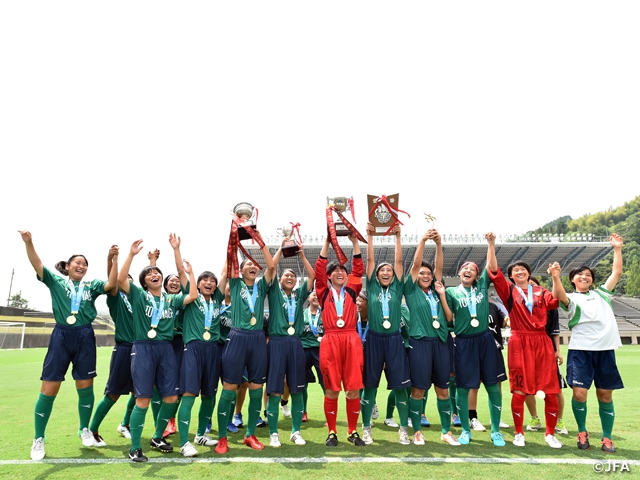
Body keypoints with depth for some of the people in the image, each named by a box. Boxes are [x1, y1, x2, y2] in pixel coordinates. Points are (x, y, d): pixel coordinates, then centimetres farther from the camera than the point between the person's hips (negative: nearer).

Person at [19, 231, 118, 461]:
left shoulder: (91, 286, 10)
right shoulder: (56, 281, 6)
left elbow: (111, 284, -6)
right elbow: (37, 265, -8)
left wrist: (114, 260, -16)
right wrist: (28, 242, -25)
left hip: (85, 337, 2)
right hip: (61, 336, -2)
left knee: (85, 386, 7)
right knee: (49, 389, -1)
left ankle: (84, 429, 27)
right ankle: (38, 438, 18)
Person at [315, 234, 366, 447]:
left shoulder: (351, 291, 13)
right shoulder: (324, 292, 9)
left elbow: (359, 269, 7)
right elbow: (319, 268, 1)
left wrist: (355, 242, 5)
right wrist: (327, 241, -1)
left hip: (351, 341, 1)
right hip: (330, 341, -1)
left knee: (353, 389, 3)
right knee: (331, 390, 4)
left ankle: (353, 432, 17)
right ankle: (332, 432, 17)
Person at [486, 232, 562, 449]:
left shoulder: (540, 291, 11)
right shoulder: (509, 291, 5)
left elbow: (556, 302, -9)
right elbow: (494, 271, -7)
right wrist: (491, 245, -14)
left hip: (542, 342, 2)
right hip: (519, 343, -2)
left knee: (551, 391, 4)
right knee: (519, 391, 2)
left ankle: (550, 434, 21)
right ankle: (518, 433, 17)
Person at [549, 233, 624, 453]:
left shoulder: (602, 293, 17)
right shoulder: (571, 299, 4)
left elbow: (617, 271, 15)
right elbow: (559, 295, -20)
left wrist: (617, 248, 10)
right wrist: (555, 277, -38)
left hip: (606, 349, 3)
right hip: (581, 350, -3)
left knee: (605, 395, 8)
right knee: (579, 394, -8)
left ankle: (606, 438, 21)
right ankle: (582, 432, 14)